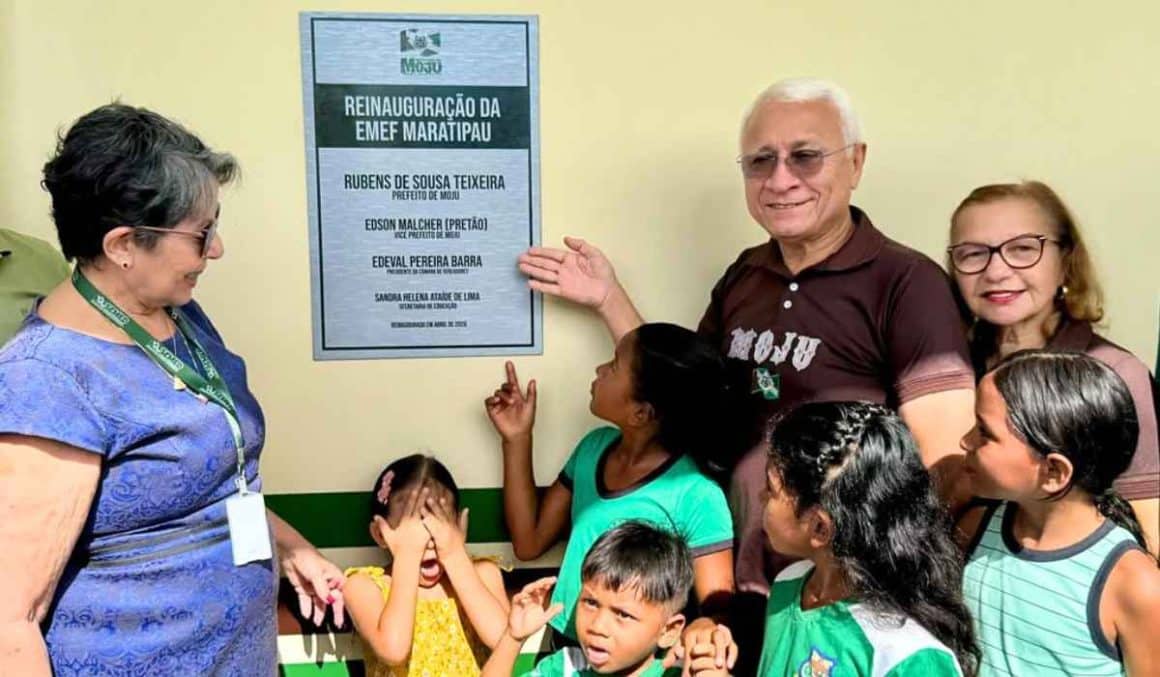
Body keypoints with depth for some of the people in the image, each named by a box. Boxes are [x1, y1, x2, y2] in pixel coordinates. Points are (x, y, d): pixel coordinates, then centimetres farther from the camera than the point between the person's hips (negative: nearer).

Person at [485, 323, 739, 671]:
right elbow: (529, 542, 9)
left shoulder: (695, 496, -15)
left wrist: (705, 627, -34)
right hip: (564, 647, 4)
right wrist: (517, 439, 3)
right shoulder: (595, 446, 3)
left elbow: (720, 606, -12)